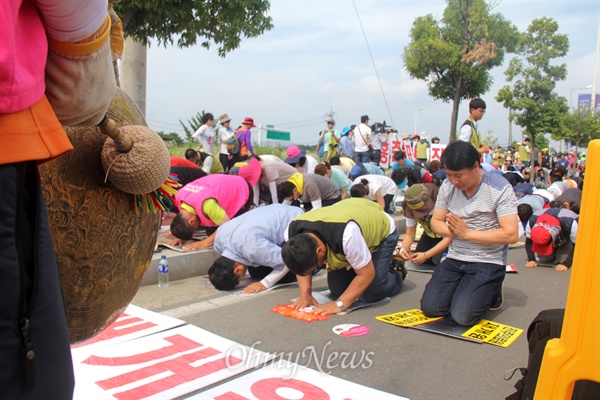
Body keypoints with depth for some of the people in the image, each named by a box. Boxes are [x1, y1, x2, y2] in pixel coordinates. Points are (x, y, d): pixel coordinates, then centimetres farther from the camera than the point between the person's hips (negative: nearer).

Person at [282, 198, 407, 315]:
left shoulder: (347, 235, -46)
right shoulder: (292, 234, -27)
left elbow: (366, 274, -32)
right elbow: (301, 264, -6)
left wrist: (340, 304, -33)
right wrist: (305, 294, -20)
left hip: (382, 230, -5)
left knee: (369, 294, -13)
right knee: (337, 291, 0)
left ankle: (397, 274, 17)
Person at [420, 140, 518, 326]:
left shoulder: (500, 188, -14)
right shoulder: (448, 186, 1)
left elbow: (510, 234, -19)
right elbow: (436, 222, 6)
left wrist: (467, 233, -20)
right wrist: (452, 230, -18)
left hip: (488, 262, -5)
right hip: (454, 258, 5)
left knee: (462, 316, -18)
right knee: (430, 308, -9)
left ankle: (491, 292, 14)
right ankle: (464, 287, 20)